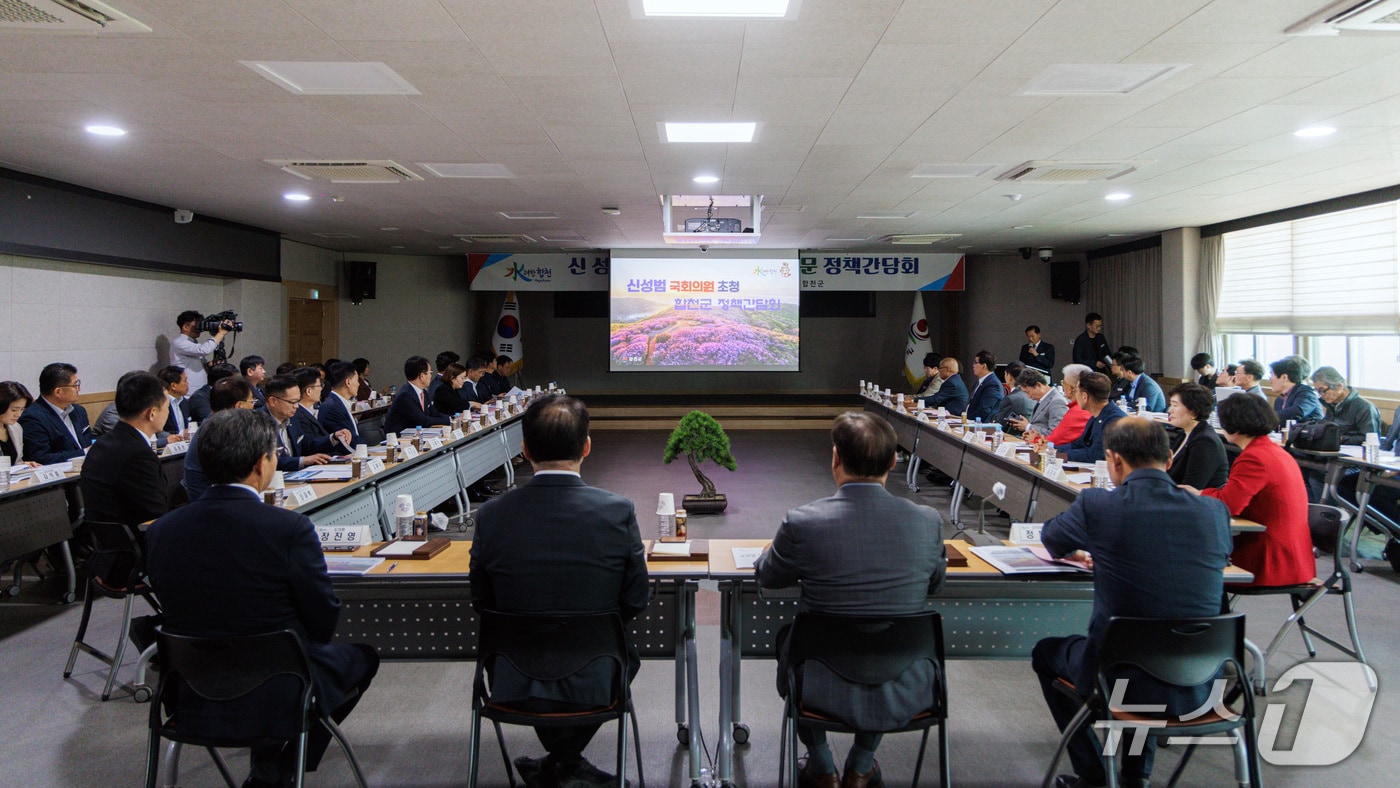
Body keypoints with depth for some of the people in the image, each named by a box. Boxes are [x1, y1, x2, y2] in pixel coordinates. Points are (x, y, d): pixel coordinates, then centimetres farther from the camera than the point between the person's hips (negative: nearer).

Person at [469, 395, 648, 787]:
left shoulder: (491, 515, -13)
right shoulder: (619, 512, -16)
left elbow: (482, 605, -1)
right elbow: (635, 602, -6)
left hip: (514, 686, 2)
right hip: (592, 685, -1)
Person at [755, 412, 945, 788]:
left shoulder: (802, 522, -19)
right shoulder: (928, 521, -12)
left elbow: (766, 576, 2)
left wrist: (770, 551, 25)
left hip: (823, 691, -2)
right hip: (904, 697, 2)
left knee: (785, 637, 32)